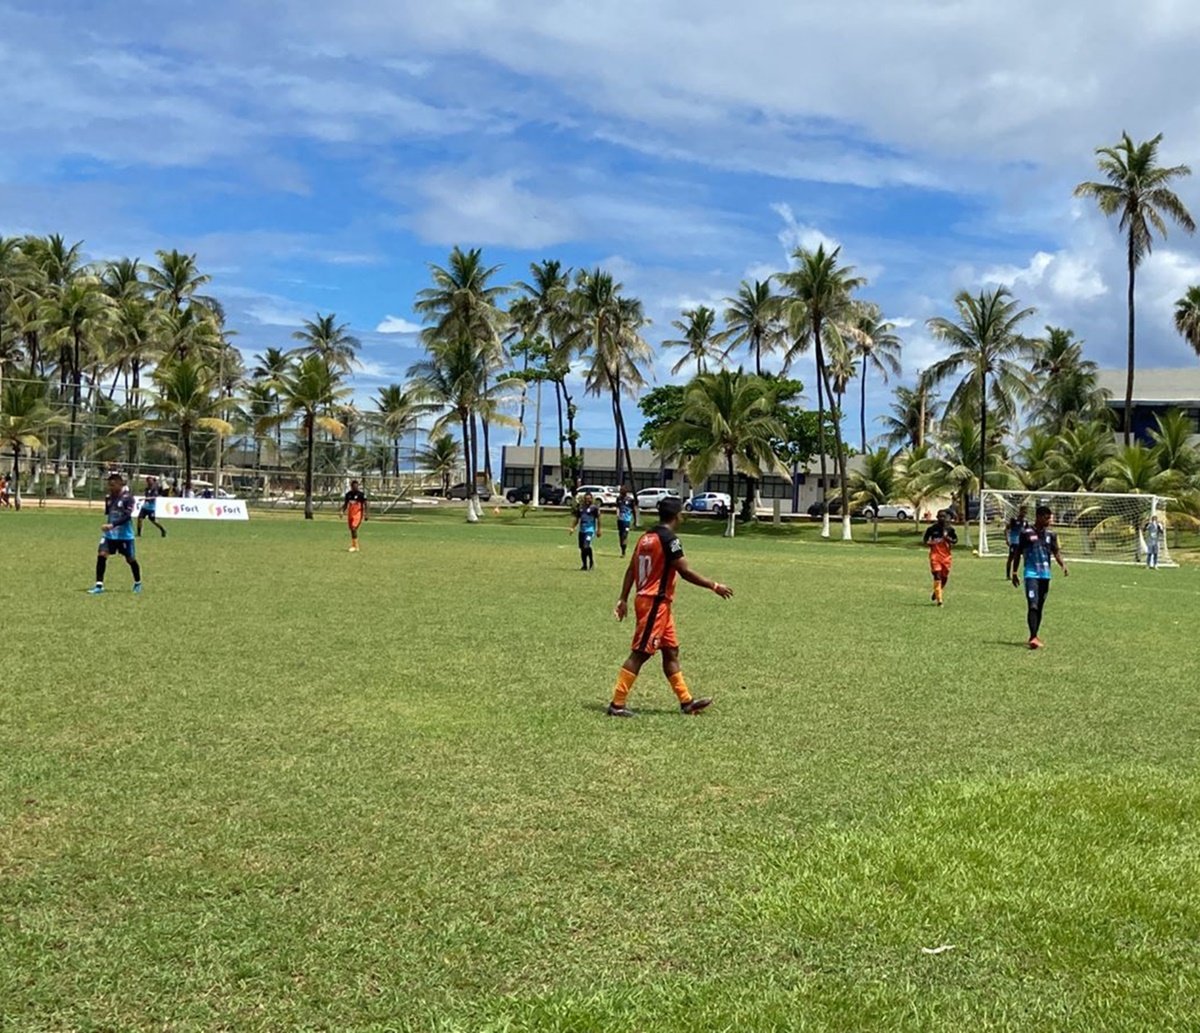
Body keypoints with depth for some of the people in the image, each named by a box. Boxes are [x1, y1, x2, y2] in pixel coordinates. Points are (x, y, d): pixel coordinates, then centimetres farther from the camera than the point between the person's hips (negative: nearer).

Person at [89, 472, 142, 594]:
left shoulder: (127, 497, -14)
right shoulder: (108, 497, 2)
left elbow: (127, 516, -23)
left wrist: (112, 525, -30)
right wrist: (107, 525, 11)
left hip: (125, 535, -4)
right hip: (109, 533, 4)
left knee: (131, 559, 8)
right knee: (101, 555, -12)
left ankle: (138, 583, 30)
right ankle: (99, 585, -8)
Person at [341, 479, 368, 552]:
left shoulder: (361, 494, -7)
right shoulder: (348, 494, 8)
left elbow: (365, 504, -5)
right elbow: (345, 504, 17)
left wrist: (365, 514, -11)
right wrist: (342, 511, 4)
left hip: (358, 514, -6)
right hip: (350, 514, 6)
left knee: (354, 529, -17)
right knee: (352, 530, 10)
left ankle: (354, 546, -14)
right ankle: (355, 546, 20)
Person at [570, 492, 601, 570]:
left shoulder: (594, 508, -3)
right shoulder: (581, 508, 13)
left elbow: (598, 519, -2)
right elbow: (577, 519, 19)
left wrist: (598, 530, -5)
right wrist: (572, 527, 10)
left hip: (590, 530, -6)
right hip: (581, 530, 6)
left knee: (586, 546, -22)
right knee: (582, 548, 8)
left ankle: (592, 561, -2)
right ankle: (584, 565, 19)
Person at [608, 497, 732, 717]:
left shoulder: (646, 537, 10)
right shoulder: (668, 539, -15)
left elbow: (631, 569, 11)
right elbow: (685, 572, -18)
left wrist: (623, 599, 14)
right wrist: (714, 586, -10)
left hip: (648, 600, 9)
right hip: (655, 603, -9)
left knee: (671, 651, 13)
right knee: (640, 653, -6)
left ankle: (686, 701, 19)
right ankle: (617, 704, -3)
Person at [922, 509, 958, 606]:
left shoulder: (950, 528, 1)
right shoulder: (931, 528, -1)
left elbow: (956, 540, 5)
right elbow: (925, 540, 8)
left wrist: (948, 539, -16)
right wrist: (930, 543, -14)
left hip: (946, 555, 2)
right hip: (935, 554, -2)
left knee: (944, 577, 9)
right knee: (937, 575, -14)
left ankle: (937, 592, 38)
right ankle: (939, 599, -13)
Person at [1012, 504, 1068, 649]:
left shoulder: (1051, 535, 9)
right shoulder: (1026, 533, -3)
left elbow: (1056, 552, 9)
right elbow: (1018, 553, 3)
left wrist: (1062, 564, -11)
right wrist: (1014, 573, 4)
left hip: (1045, 574, 5)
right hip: (1031, 574, -5)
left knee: (1040, 607, 11)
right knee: (1033, 605, -16)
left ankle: (1034, 636, 22)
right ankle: (1033, 637, -19)